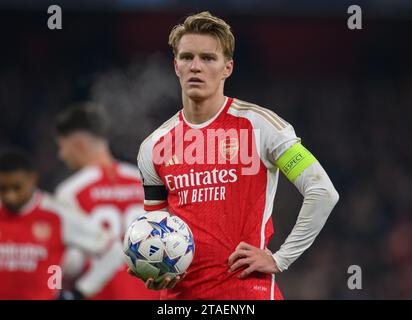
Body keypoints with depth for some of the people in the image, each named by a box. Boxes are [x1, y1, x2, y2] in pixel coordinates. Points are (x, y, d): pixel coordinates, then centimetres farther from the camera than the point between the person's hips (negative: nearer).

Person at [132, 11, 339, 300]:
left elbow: (323, 192, -7)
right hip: (178, 292, 4)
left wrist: (280, 260, -8)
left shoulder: (257, 125, -5)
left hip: (247, 286, -4)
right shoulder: (153, 147, 9)